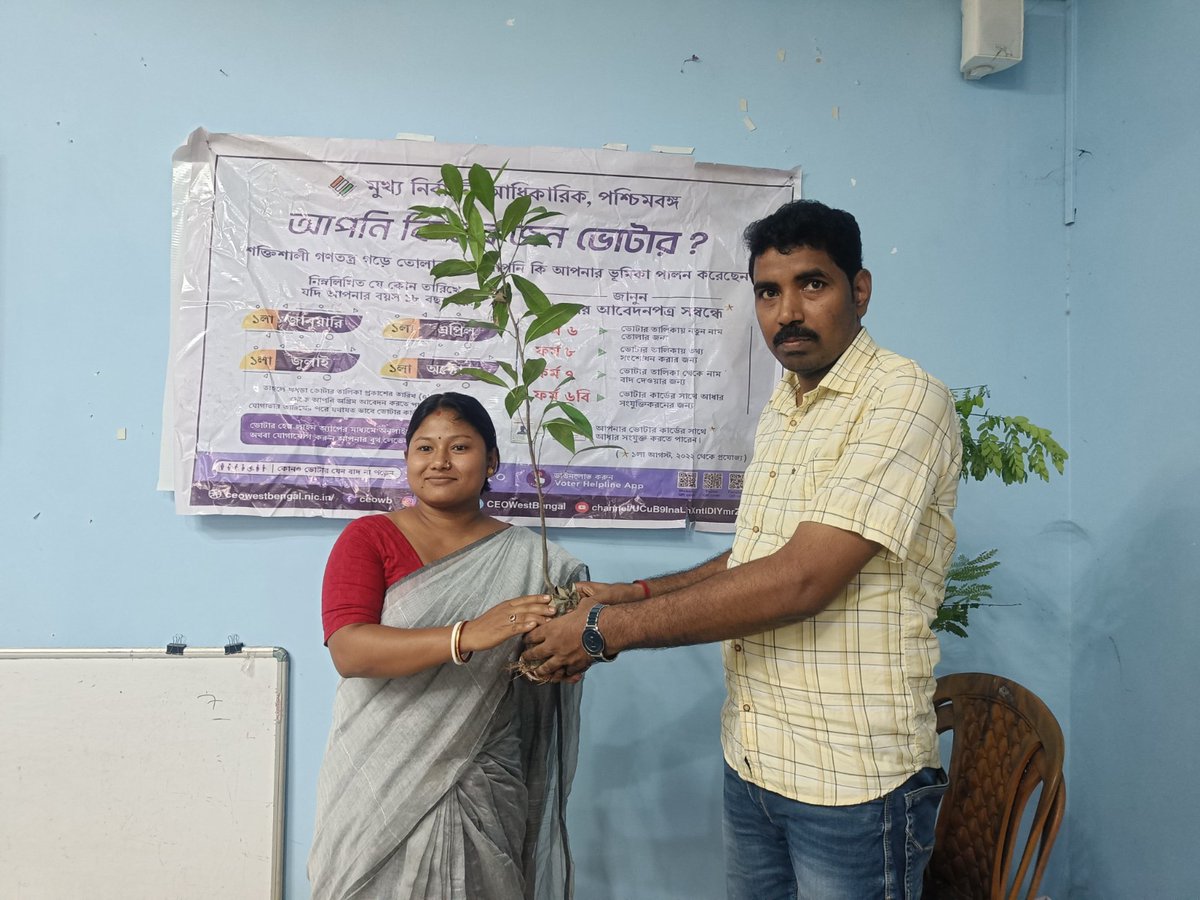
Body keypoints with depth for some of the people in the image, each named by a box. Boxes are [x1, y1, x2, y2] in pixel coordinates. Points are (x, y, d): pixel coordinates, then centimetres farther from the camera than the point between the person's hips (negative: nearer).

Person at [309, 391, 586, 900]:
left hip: (482, 796, 1)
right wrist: (466, 636, -30)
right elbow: (348, 651, -17)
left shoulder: (526, 559, 1)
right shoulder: (368, 538, -3)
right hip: (380, 789, -1)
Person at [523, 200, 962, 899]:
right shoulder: (781, 411, 11)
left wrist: (611, 628, -20)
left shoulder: (905, 399, -16)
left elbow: (802, 579, -25)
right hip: (753, 762, 7)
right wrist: (638, 594, 4)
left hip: (853, 781, -7)